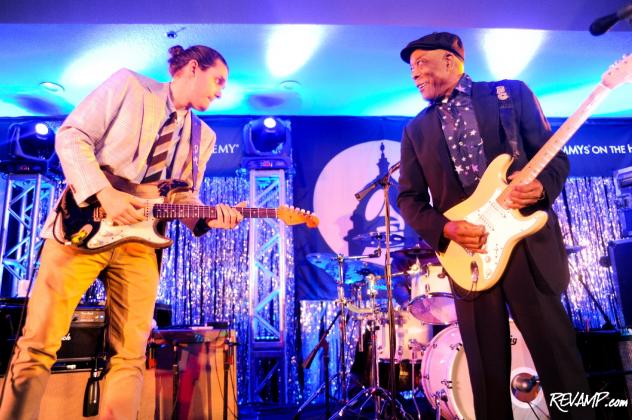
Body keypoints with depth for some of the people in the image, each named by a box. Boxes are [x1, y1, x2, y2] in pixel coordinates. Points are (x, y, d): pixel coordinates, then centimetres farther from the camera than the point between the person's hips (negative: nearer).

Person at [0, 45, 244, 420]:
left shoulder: (203, 137, 17)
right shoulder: (129, 84, 4)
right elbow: (72, 135, -3)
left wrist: (208, 219, -6)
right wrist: (105, 193, -16)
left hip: (139, 243, 4)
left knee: (131, 355, 2)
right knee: (38, 344, -2)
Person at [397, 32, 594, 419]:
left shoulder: (512, 93, 8)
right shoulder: (416, 130, 12)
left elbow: (556, 156, 5)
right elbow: (409, 198, 8)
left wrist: (541, 186, -17)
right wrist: (446, 230, -10)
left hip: (530, 244, -1)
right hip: (468, 256, 2)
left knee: (560, 358, 4)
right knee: (488, 375, 7)